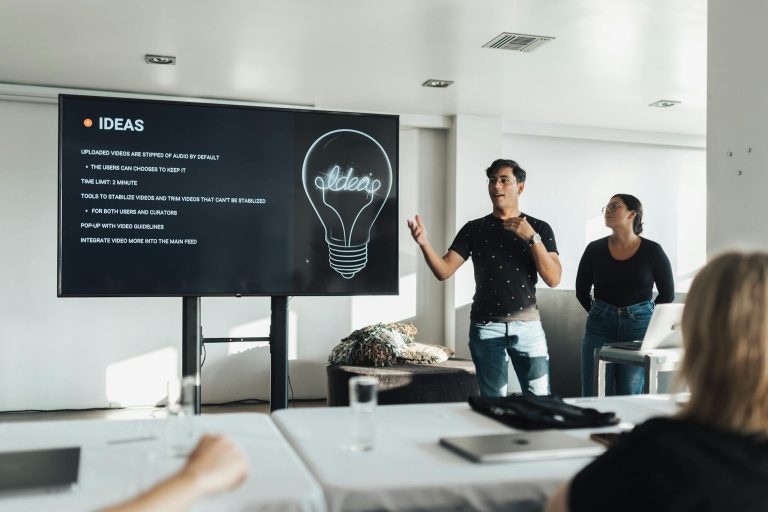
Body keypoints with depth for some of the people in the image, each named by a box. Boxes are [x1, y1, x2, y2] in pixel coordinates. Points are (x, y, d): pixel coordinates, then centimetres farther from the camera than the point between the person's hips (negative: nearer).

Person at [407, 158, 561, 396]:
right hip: (486, 327, 1)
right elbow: (444, 271, -1)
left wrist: (532, 238, -15)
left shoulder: (539, 228, 4)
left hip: (527, 325, 0)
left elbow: (553, 279, -5)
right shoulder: (474, 229, 6)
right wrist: (424, 244, -19)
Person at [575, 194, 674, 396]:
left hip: (639, 327, -1)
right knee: (594, 397, 1)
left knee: (630, 396, 4)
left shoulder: (652, 251, -2)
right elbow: (581, 292, 11)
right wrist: (601, 314, 12)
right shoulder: (595, 249, 1)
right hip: (600, 327, 1)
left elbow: (667, 294, 8)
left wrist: (646, 318, 9)